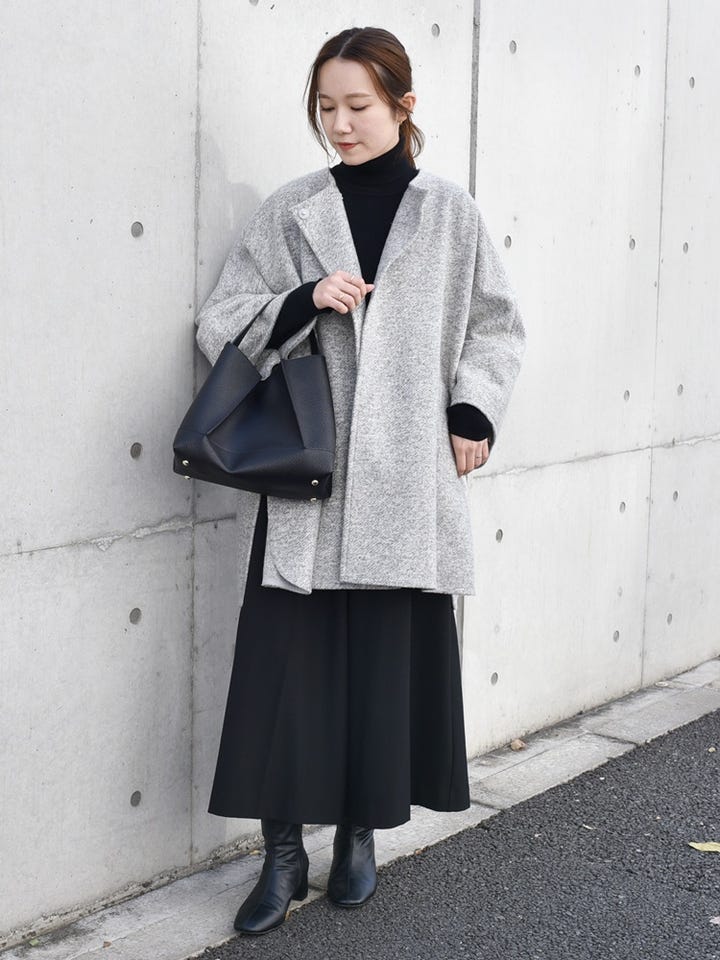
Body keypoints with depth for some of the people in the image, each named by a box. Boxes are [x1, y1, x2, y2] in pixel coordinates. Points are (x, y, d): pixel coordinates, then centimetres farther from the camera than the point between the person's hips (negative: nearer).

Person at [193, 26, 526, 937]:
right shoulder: (288, 212, 4)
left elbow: (494, 325, 12)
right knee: (288, 661, -2)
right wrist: (304, 302, -13)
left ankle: (360, 836, 23)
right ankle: (284, 853, 10)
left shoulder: (449, 213, 5)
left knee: (391, 661, 5)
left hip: (405, 477, 0)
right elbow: (220, 322, 3)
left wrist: (474, 411, -1)